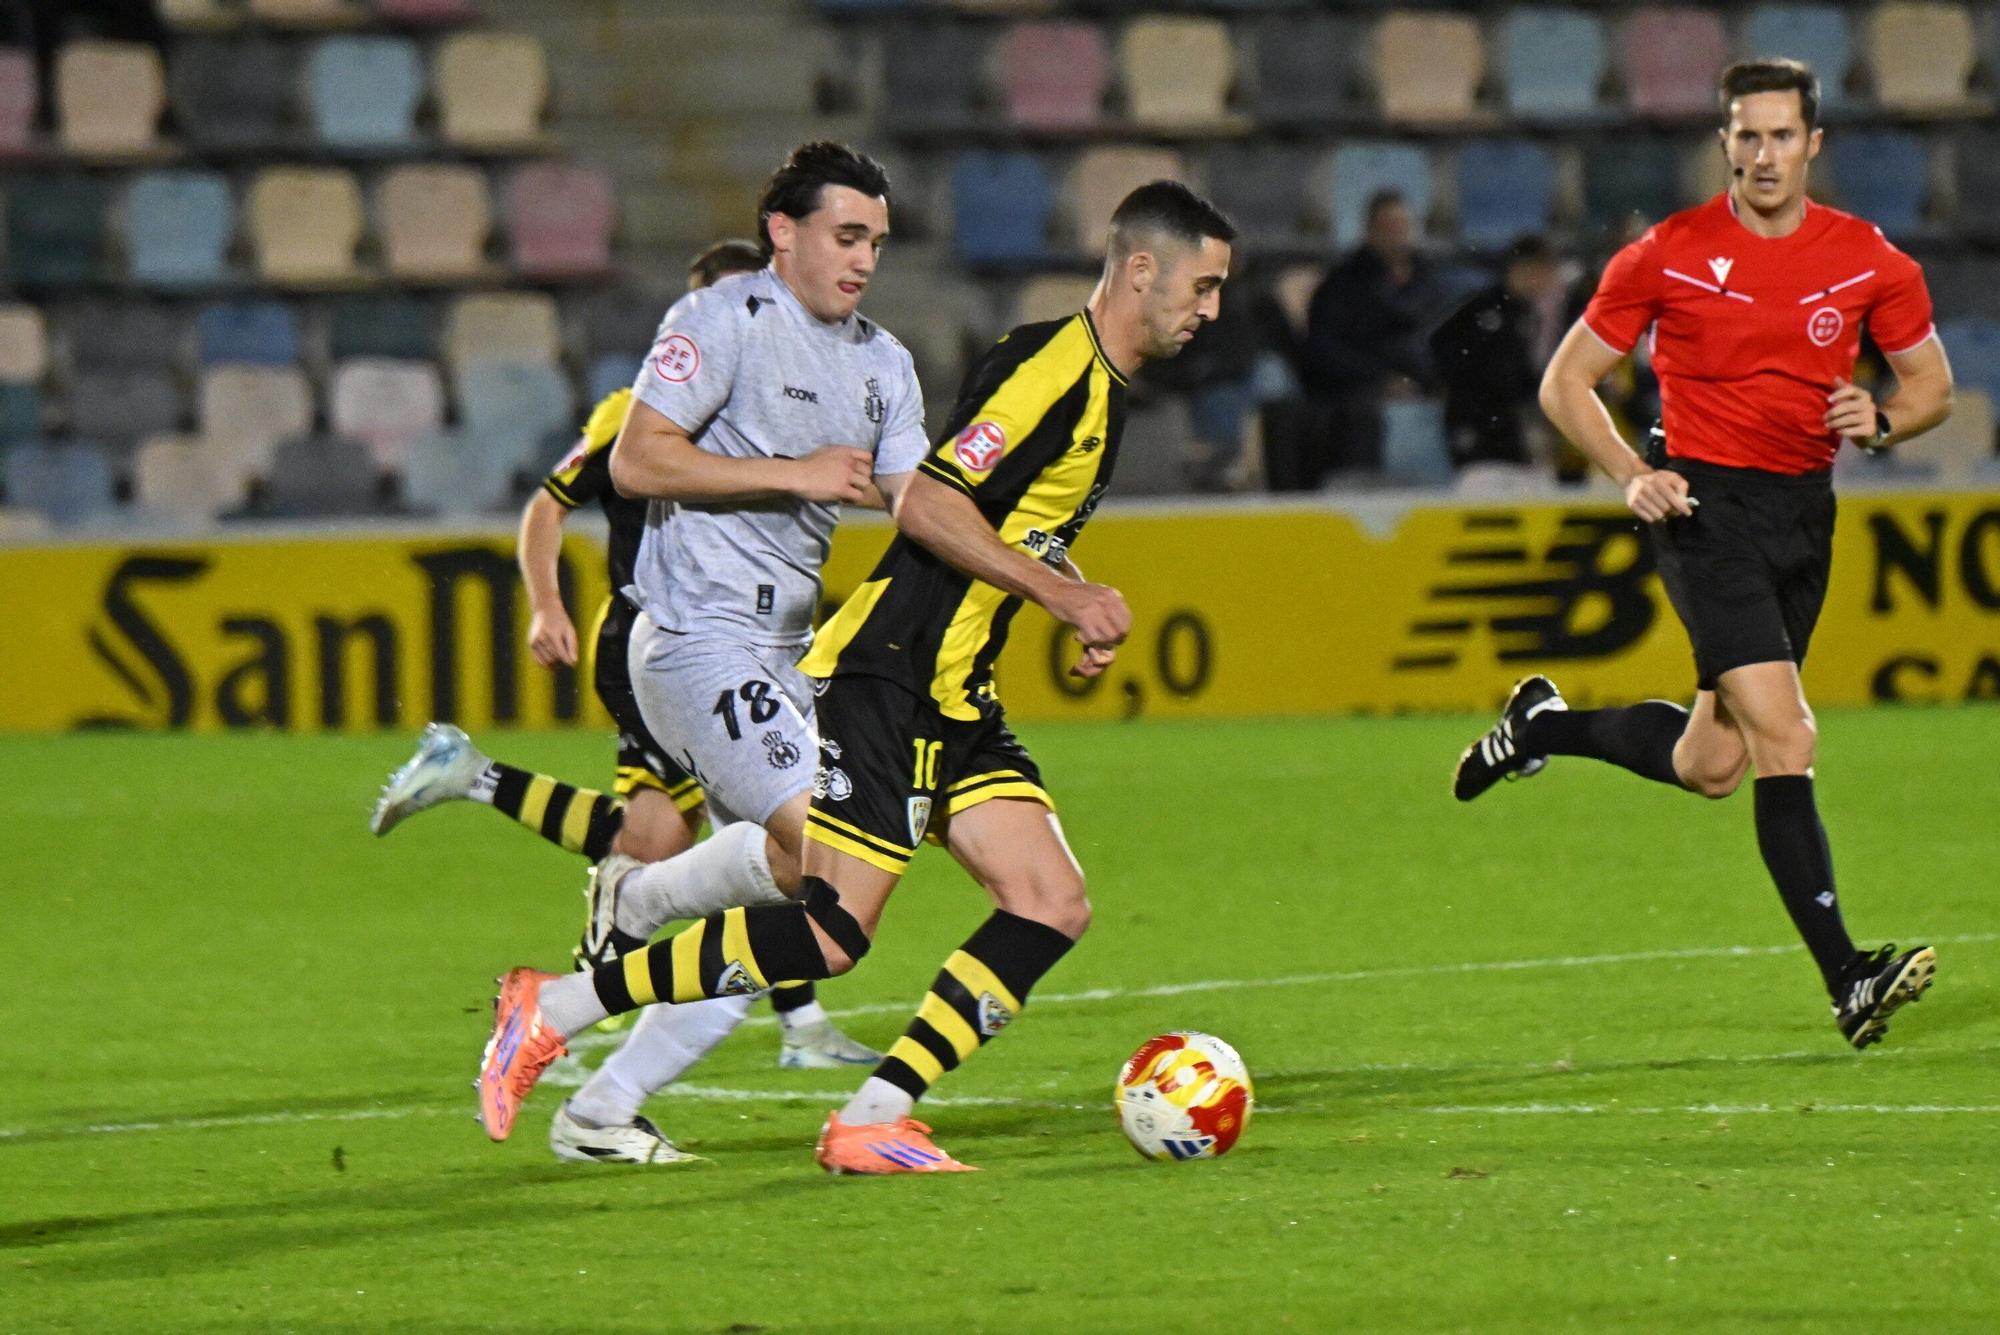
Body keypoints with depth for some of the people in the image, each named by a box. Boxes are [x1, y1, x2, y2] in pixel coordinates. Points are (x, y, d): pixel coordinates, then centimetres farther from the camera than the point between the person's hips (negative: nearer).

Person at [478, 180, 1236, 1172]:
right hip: (882, 679, -10)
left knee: (1051, 906, -3)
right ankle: (552, 1011, -4)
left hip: (955, 701, 10)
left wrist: (1078, 607, 15)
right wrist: (1058, 590, -17)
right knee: (831, 932, -14)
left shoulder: (1103, 391, 17)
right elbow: (923, 501, -22)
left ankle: (872, 1122, -2)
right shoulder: (1049, 367, -14)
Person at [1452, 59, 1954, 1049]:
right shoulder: (1665, 258, -6)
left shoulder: (1868, 262, 2)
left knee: (1710, 765, 10)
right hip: (1706, 507, -5)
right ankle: (1846, 979, -20)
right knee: (1784, 737, -18)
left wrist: (1881, 420, -9)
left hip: (1806, 511, 5)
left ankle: (1548, 725, 36)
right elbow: (1566, 383, 3)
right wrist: (1632, 475, -13)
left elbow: (1932, 383, 13)